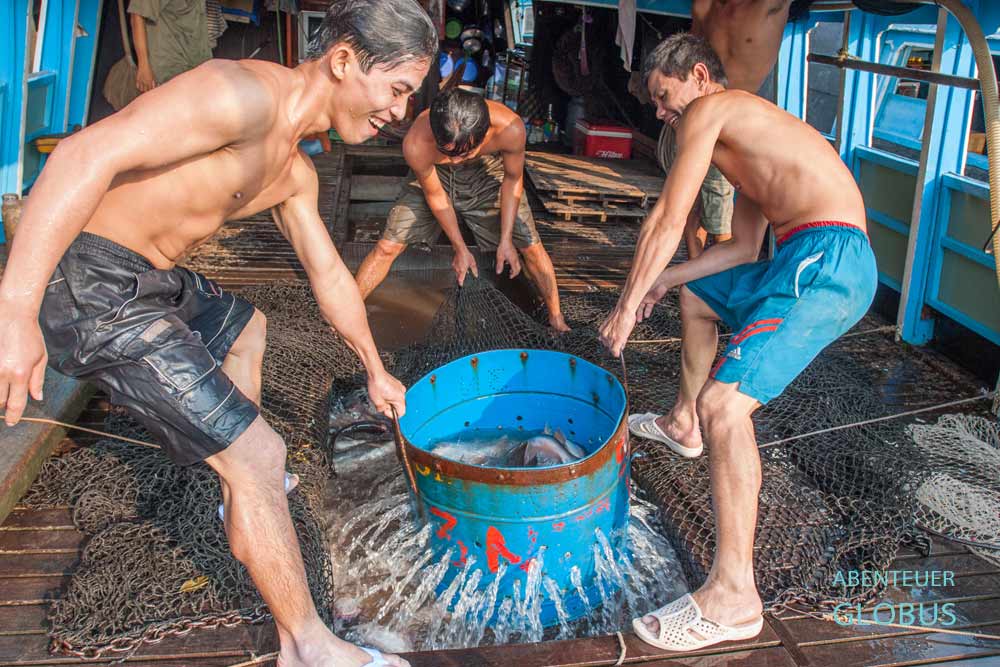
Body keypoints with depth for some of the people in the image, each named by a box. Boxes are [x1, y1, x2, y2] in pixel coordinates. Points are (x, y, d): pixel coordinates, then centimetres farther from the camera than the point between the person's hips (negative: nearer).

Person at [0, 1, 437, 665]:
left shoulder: (293, 171, 11)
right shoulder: (246, 93, -21)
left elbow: (329, 273, 22)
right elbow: (86, 155, -29)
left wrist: (376, 371, 31)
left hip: (151, 276, 11)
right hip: (87, 280, -11)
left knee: (245, 328, 34)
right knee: (259, 456, -11)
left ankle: (244, 493, 49)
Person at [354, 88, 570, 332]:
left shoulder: (510, 129, -38)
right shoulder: (416, 144, -39)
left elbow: (513, 179, -17)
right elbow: (434, 194, -19)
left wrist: (506, 240, -15)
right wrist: (460, 248, -11)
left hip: (487, 174, 1)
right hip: (435, 175, 0)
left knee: (531, 247, -4)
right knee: (388, 247, -8)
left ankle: (556, 320, 17)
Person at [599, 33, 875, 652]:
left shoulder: (709, 109, 0)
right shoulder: (743, 144, 28)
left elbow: (667, 220, -5)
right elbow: (744, 247, 28)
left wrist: (628, 305, 2)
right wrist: (663, 278, 27)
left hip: (826, 259, -11)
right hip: (812, 259, 11)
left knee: (725, 402, -22)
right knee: (698, 293, 32)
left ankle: (734, 597, -20)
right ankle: (684, 424, 46)